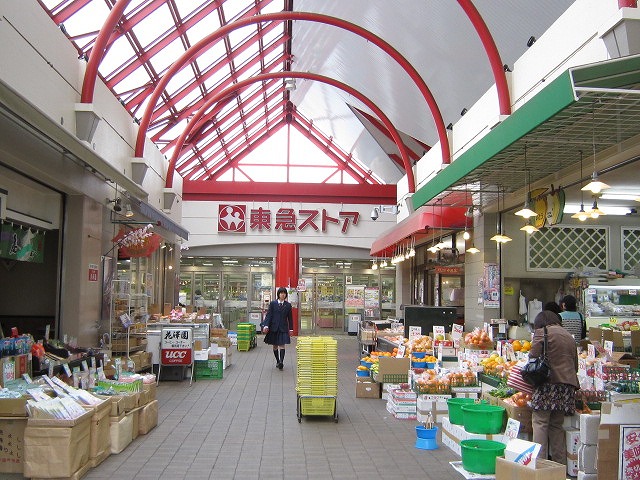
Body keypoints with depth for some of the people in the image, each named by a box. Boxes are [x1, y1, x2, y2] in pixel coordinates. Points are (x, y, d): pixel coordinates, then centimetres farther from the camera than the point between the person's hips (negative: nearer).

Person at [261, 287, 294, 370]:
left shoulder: (288, 305, 4)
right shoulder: (273, 303, 1)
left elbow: (290, 318, 8)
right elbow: (268, 315, -2)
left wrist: (291, 329, 6)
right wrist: (266, 326, -13)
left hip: (283, 328, -1)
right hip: (274, 328, 1)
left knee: (282, 345, -13)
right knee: (275, 346, 9)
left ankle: (281, 362, -22)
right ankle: (277, 361, 24)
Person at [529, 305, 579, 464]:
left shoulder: (542, 332, 1)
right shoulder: (569, 336, 21)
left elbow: (534, 356, -8)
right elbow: (575, 364, 23)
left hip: (548, 383, -7)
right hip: (567, 384, 7)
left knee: (540, 423, -4)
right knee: (557, 425, 12)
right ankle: (560, 463, 13)